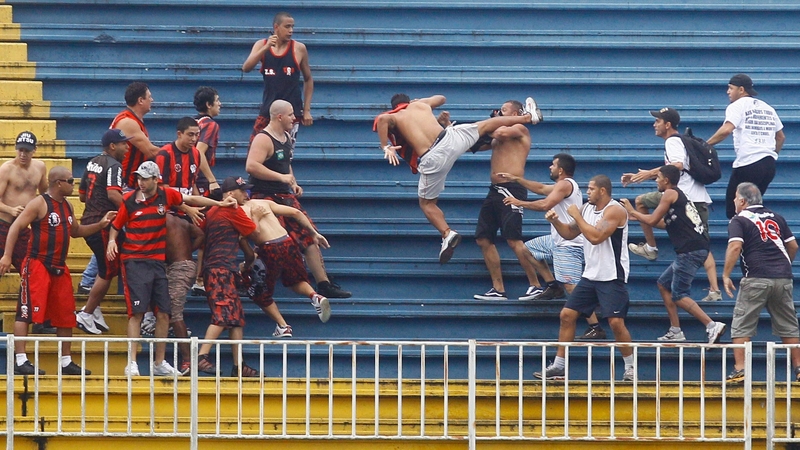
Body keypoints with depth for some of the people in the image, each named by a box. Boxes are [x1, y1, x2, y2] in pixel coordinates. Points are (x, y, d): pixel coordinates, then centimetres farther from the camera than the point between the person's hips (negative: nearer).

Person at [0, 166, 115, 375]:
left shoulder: (67, 206, 15)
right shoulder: (39, 204, -11)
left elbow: (75, 231, 29)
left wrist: (100, 225, 15)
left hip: (59, 268, 9)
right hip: (37, 265, -9)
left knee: (65, 317, 11)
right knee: (26, 313, -11)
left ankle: (66, 362, 20)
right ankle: (20, 362, -12)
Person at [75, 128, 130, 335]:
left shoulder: (93, 163, 15)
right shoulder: (113, 166, -13)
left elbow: (82, 195, 23)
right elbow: (113, 194, -29)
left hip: (88, 223, 9)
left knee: (108, 268, 21)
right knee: (108, 272, 0)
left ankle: (93, 309, 21)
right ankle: (87, 314, 3)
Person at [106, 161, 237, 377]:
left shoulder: (166, 195, 3)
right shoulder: (129, 200, -2)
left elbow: (191, 199, 18)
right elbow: (116, 226, 7)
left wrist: (219, 204, 19)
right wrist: (111, 241, -12)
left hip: (157, 261, 4)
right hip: (134, 261, -4)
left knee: (163, 313, 5)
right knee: (137, 312, -11)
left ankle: (160, 363, 15)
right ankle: (131, 363, -11)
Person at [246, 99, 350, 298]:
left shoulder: (286, 138, 14)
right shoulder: (263, 140, -17)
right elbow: (251, 166, -30)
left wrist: (293, 183, 12)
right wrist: (281, 177, -28)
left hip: (286, 196, 9)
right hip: (266, 198, -9)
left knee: (309, 236, 5)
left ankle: (324, 284, 8)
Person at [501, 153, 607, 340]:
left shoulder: (565, 185, -15)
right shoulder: (564, 185, 17)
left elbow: (545, 205, -28)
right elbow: (541, 188, 30)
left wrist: (519, 202, -17)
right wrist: (516, 179, 31)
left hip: (568, 245, -11)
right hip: (558, 241, 11)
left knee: (571, 287, -18)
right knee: (528, 249, 26)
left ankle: (596, 328, -22)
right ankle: (553, 286, 22)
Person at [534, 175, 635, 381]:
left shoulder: (614, 210, -15)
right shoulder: (587, 209, 10)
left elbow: (595, 236, -27)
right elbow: (569, 233, 20)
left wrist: (576, 216, -18)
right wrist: (555, 221, 2)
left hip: (612, 277, -8)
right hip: (590, 275, 8)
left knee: (616, 322, -13)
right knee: (567, 315, 4)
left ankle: (630, 368, 3)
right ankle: (558, 366, 9)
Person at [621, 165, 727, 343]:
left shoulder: (670, 194, -5)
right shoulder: (680, 195, 22)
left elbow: (652, 221, -5)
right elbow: (665, 223, 31)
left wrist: (632, 211, 10)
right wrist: (637, 217, 37)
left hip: (690, 251, -10)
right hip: (694, 249, 10)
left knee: (679, 295, -9)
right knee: (663, 284, 18)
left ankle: (712, 325, -20)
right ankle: (675, 331, 17)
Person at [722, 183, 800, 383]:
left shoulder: (739, 220, 1)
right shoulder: (776, 218, 17)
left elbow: (735, 247, -14)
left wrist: (726, 275, -9)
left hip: (756, 278, -5)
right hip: (783, 279, 5)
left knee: (742, 326, 1)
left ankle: (739, 369, -7)